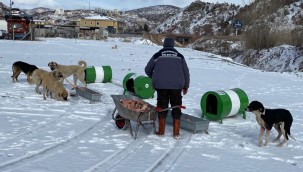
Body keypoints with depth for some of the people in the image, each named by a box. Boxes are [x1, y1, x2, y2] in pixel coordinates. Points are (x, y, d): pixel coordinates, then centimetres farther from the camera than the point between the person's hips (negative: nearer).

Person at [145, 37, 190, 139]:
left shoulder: (157, 55, 9)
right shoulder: (179, 56, 12)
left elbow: (147, 70, 14)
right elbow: (186, 72, 12)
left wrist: (154, 78, 33)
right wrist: (186, 86, 23)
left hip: (161, 85, 0)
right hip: (176, 85, 1)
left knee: (162, 106, 9)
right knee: (176, 108, 8)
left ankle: (161, 131, 13)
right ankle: (176, 133, 8)